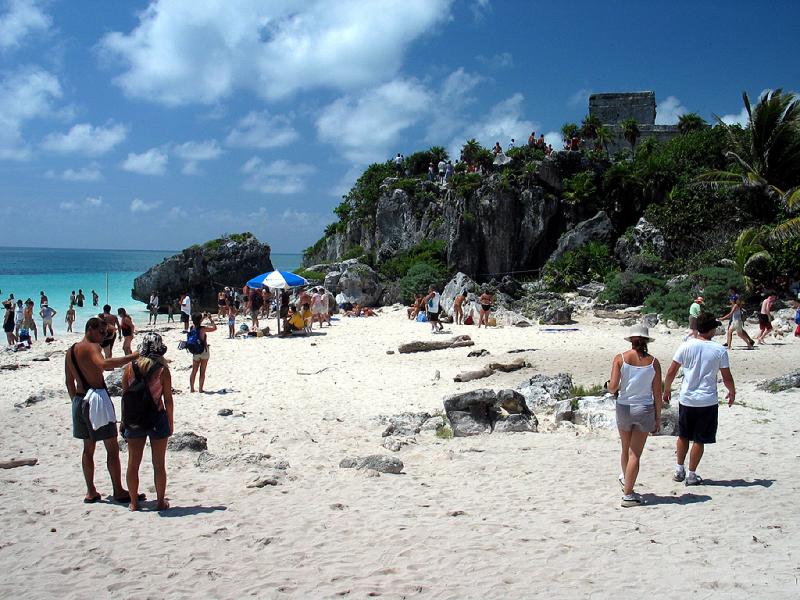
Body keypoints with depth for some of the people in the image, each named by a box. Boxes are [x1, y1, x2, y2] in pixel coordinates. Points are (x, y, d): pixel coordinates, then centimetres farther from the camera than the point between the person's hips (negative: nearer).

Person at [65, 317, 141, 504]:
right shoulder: (90, 347, -13)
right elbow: (104, 364, -34)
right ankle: (118, 491, 2)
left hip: (80, 401, 9)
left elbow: (69, 382, 19)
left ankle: (91, 492, 20)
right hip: (97, 398, -9)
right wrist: (131, 357, -33)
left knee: (88, 448, 16)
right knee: (112, 448, -1)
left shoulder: (70, 351, 13)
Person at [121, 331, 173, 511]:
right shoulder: (162, 370, -11)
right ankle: (161, 501, 18)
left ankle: (134, 502, 22)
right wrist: (171, 422, 4)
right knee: (159, 464, 10)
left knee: (133, 463, 15)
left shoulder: (130, 367, -4)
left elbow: (125, 396, 2)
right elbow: (168, 399, -7)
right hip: (157, 419, -2)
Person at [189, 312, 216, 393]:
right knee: (202, 371, 4)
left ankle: (192, 388, 16)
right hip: (204, 351, -5)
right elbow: (214, 328, -8)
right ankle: (200, 389, 7)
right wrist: (210, 319, -2)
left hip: (195, 352, 5)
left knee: (194, 371, 13)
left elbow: (197, 324, 22)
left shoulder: (192, 327, -2)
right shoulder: (203, 328, -18)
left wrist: (203, 317, 20)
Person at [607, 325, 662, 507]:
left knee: (626, 449, 21)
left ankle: (625, 480, 42)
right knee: (635, 454, 5)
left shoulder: (620, 358, -8)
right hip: (645, 410, -1)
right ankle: (628, 494, 5)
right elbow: (657, 394, -3)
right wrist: (658, 418, 7)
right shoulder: (653, 362, -6)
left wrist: (611, 386, 10)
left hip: (624, 408, 1)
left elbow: (613, 387, -15)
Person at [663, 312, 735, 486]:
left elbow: (671, 371, -4)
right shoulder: (719, 350, -9)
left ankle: (679, 470, 24)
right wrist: (732, 393, 16)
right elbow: (727, 377, -3)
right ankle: (691, 475, 14)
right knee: (699, 440, 8)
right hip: (707, 401, -2)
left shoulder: (686, 346, -5)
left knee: (683, 436, 19)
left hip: (686, 400, 2)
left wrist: (667, 389, 11)